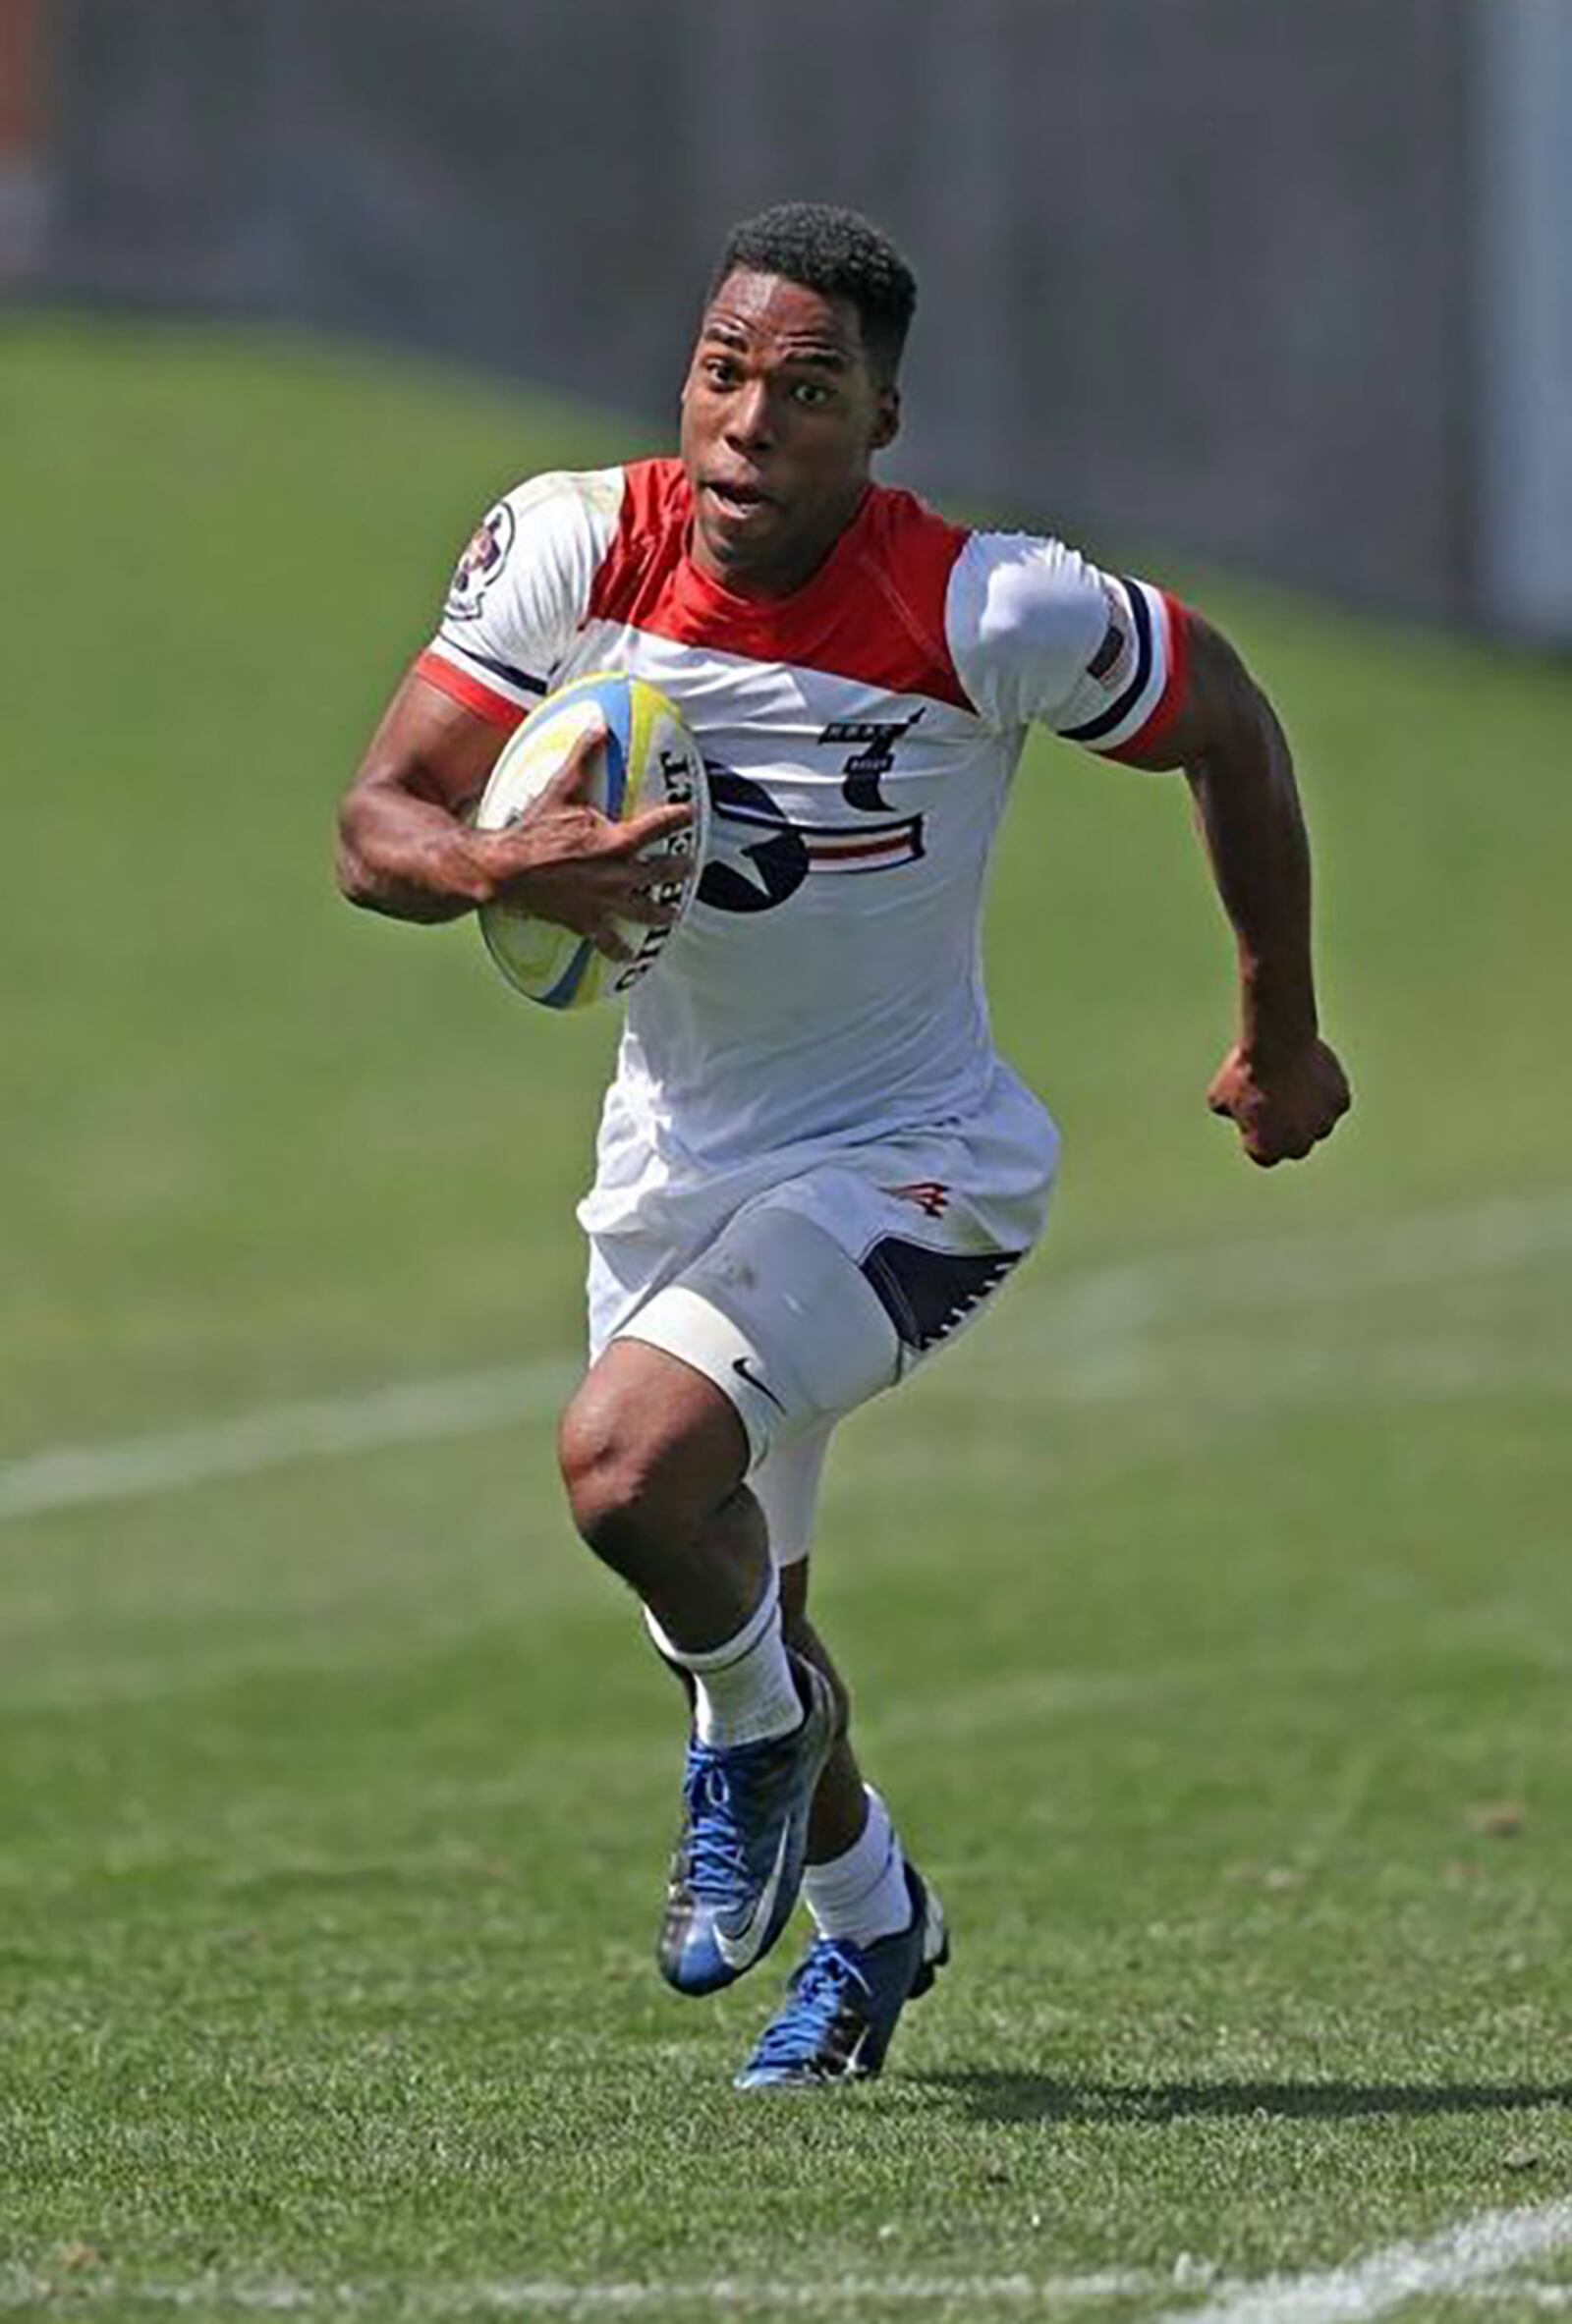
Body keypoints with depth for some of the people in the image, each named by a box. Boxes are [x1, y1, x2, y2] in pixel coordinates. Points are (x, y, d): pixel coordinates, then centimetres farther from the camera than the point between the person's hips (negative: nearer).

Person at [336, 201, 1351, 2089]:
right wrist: (494, 866, -36)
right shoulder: (571, 550, -15)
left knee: (631, 1458, -28)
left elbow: (1226, 722, -5)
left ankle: (757, 1726, 5)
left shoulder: (993, 617, -23)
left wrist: (1279, 1033, 6)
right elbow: (377, 820, -12)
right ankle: (872, 1919, 48)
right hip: (674, 1157, 5)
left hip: (909, 1164, -5)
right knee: (730, 1596, 20)